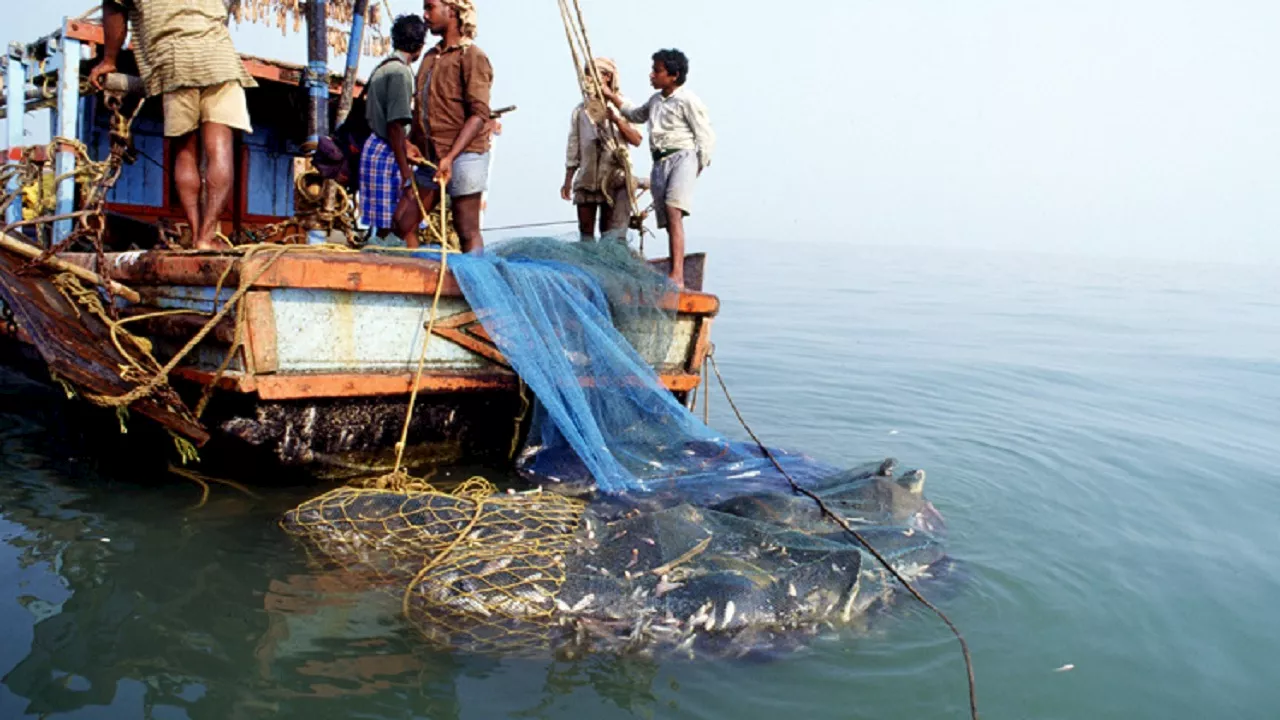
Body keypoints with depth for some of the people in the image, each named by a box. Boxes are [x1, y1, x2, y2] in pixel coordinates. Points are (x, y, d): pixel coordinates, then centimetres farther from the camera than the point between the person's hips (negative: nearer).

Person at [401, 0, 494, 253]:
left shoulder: (472, 56, -5)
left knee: (467, 232, -5)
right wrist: (413, 144, 7)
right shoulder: (430, 56, 19)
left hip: (464, 155, -8)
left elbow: (479, 115, -15)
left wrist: (450, 157, -24)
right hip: (430, 158, 8)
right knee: (402, 223, 4)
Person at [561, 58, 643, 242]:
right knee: (586, 232, 3)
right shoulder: (581, 110, 12)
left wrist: (616, 119, -16)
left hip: (616, 180, -3)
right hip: (586, 180, 3)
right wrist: (568, 180, 9)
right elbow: (573, 147, 13)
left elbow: (636, 140, -4)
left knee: (613, 235, -5)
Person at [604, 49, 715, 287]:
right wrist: (611, 96, 37)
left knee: (673, 210, -27)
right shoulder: (655, 100, 21)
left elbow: (706, 136, -3)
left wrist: (697, 170, -4)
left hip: (682, 157, -7)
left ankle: (677, 276, -36)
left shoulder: (687, 100, -3)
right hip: (659, 162, 7)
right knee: (668, 222, 2)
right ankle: (677, 282, 5)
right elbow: (635, 115, 41)